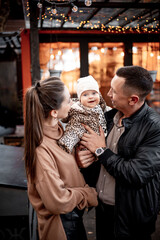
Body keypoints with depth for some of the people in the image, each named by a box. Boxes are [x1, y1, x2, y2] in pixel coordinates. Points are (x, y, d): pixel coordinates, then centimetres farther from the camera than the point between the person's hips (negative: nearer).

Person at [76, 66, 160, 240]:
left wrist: (101, 150, -20)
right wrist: (81, 155, -14)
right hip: (101, 206, 6)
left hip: (129, 216, -6)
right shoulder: (109, 116, -4)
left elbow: (136, 175, -30)